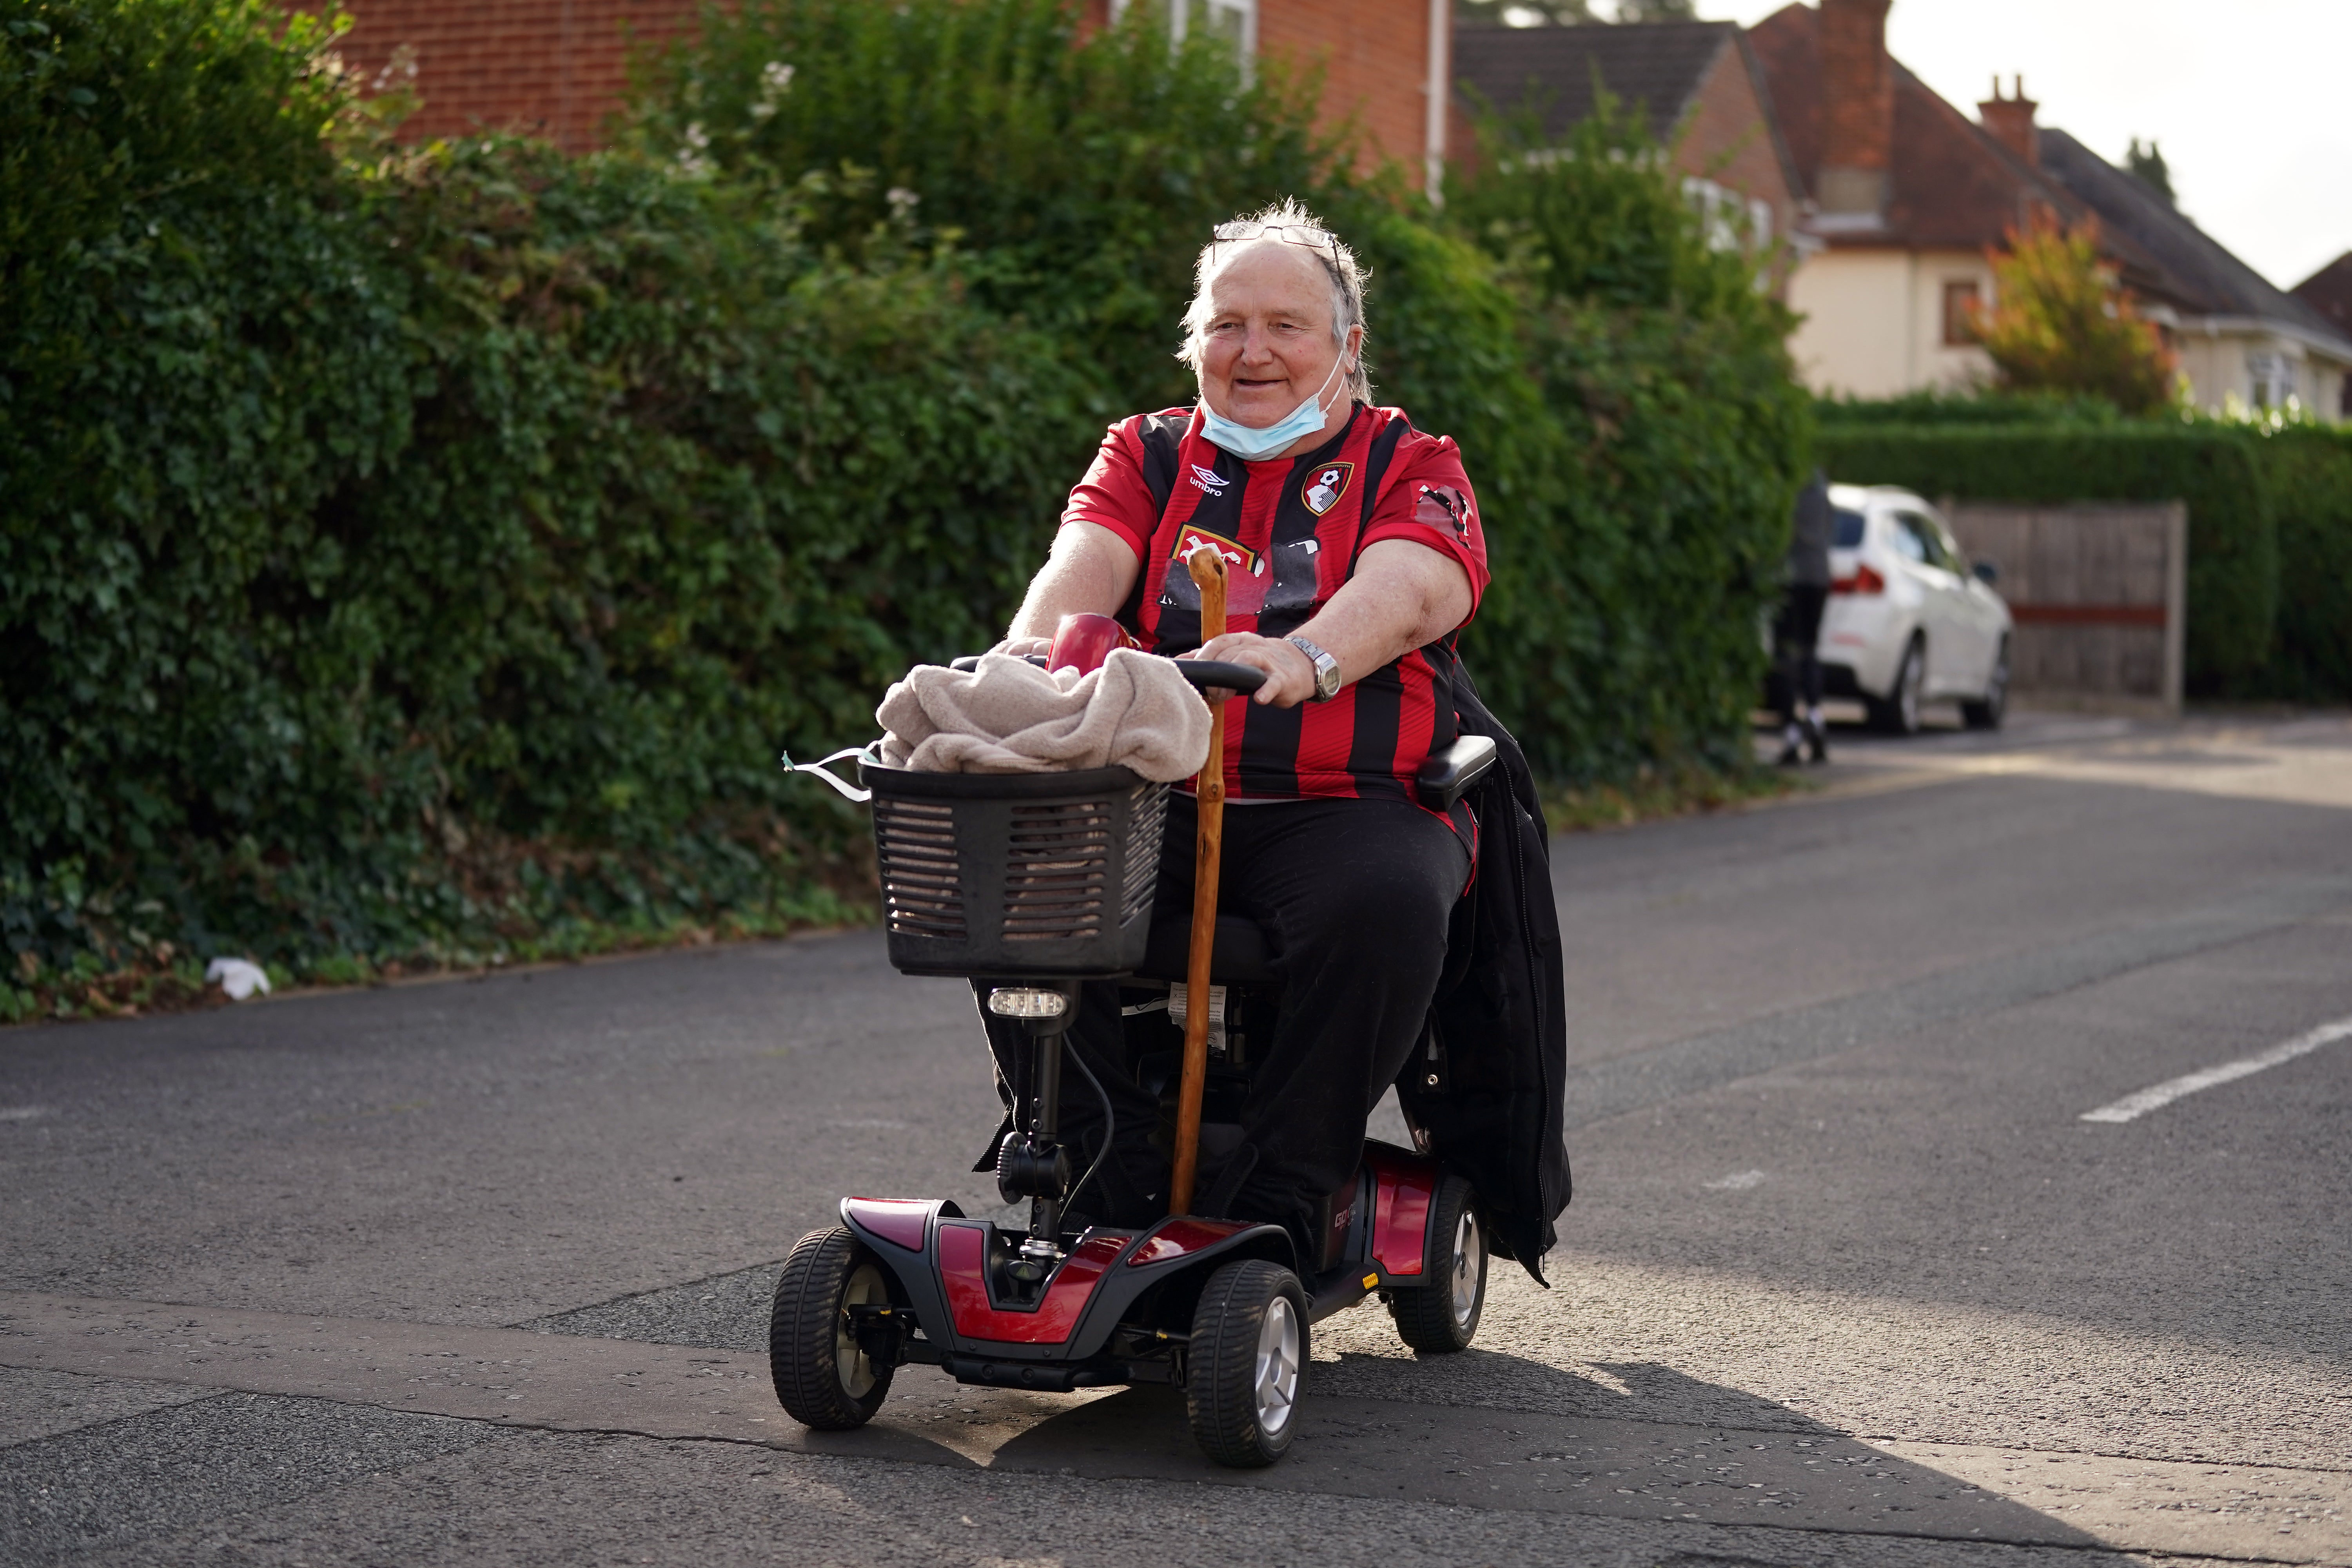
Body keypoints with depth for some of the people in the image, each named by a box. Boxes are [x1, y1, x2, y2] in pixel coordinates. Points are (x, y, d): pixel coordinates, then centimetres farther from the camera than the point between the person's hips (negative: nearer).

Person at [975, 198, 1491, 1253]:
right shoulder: (1149, 455, 20)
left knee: (1385, 908, -35)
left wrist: (1307, 658, -35)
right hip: (1157, 797, 3)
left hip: (1349, 802, -2)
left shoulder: (1412, 467, 11)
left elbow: (1406, 594, -12)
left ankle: (1271, 1201, -23)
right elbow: (1087, 563, -1)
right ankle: (1112, 1184, -19)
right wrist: (1033, 652, -26)